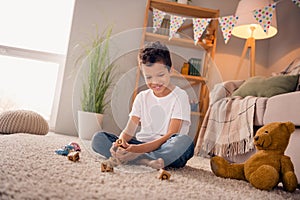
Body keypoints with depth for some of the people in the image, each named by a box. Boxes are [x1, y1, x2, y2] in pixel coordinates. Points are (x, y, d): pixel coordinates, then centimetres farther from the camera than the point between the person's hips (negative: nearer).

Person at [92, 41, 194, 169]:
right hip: (141, 145, 4)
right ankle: (147, 161, -28)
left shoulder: (179, 96, -4)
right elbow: (129, 130, 4)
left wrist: (140, 148, -26)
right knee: (98, 138, -14)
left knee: (185, 141, -36)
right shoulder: (142, 97, 11)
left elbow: (171, 135, -13)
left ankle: (131, 158, -31)